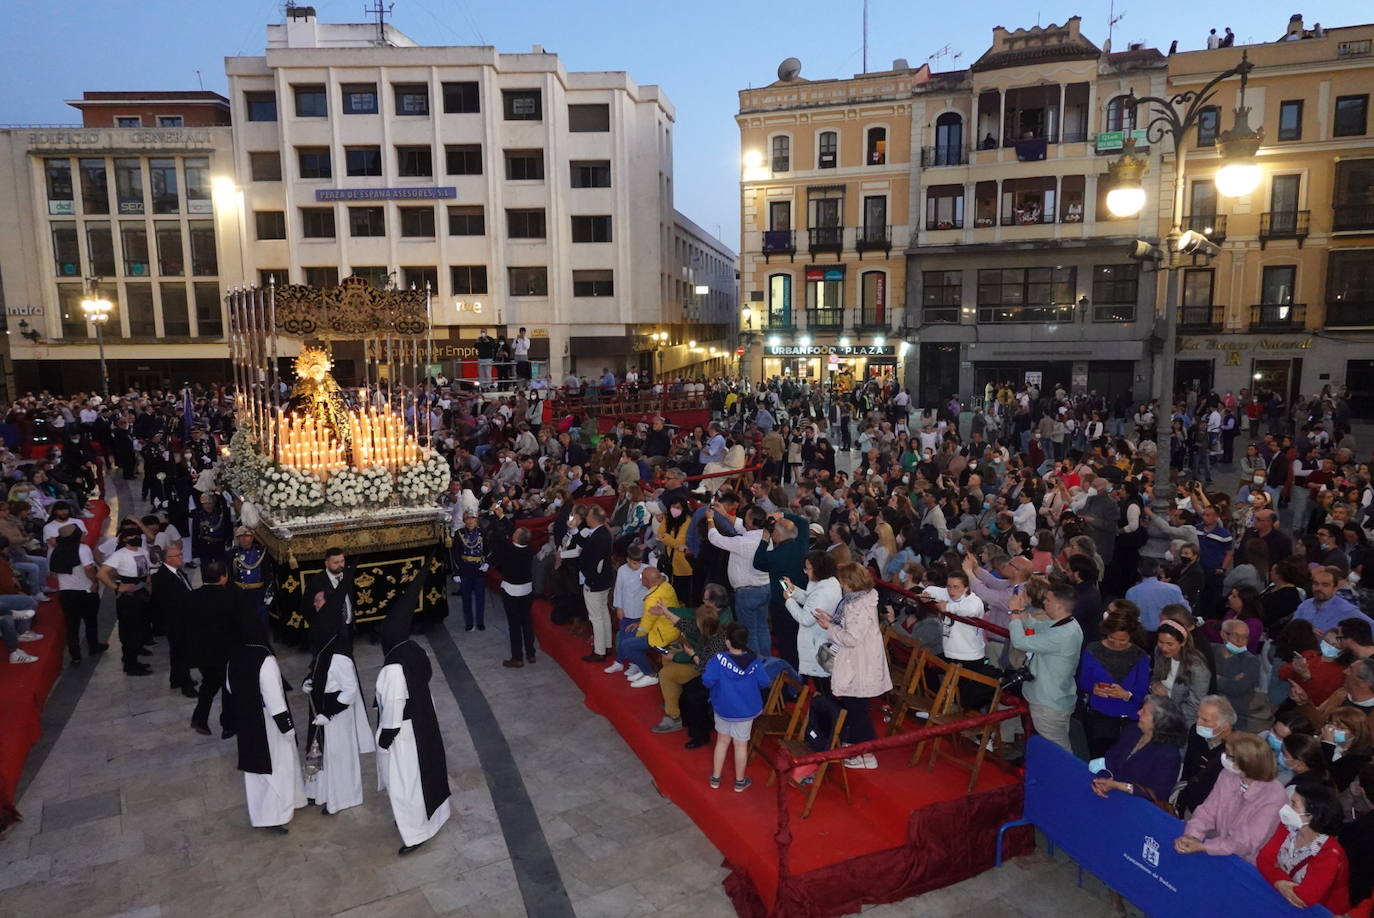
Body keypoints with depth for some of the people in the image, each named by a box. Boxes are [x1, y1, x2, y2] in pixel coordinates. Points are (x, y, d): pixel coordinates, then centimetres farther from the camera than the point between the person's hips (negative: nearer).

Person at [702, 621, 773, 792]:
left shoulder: (719, 659, -21)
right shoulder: (754, 661, -14)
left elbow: (707, 681, -23)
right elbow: (765, 683, -5)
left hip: (723, 709, 0)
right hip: (746, 711, 0)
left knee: (722, 741, 19)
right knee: (741, 744, 14)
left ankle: (715, 778, 31)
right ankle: (740, 781, 29)